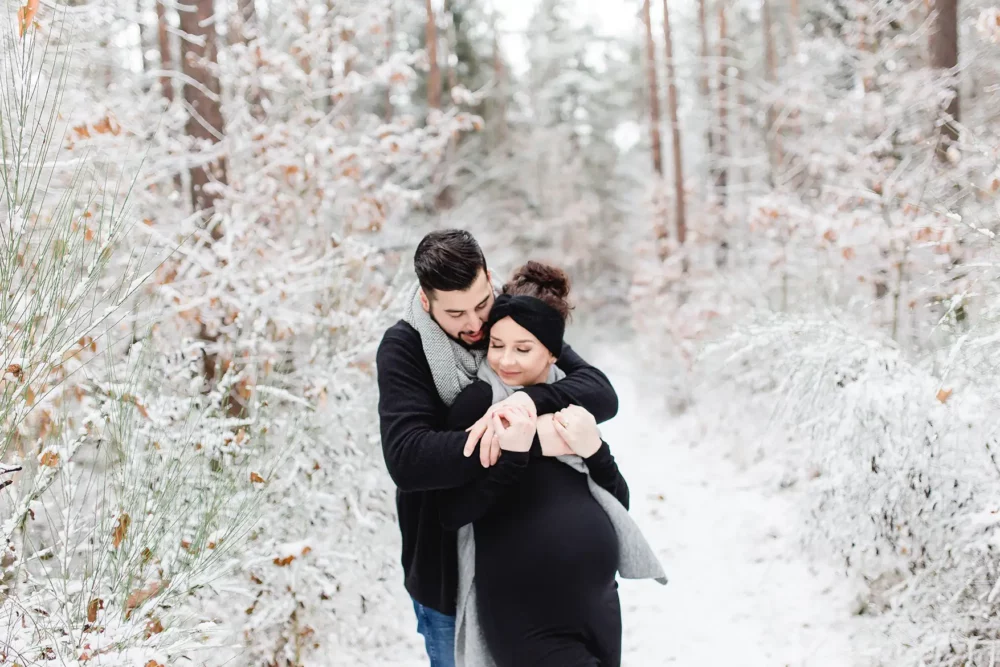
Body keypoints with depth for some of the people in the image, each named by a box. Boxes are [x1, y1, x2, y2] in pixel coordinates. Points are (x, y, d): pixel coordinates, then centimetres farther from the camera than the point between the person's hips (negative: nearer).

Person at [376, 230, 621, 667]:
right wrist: (536, 442, -35)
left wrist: (531, 400, -35)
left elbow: (602, 394, -14)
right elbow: (406, 458, -28)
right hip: (451, 574, -3)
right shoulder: (403, 348, -14)